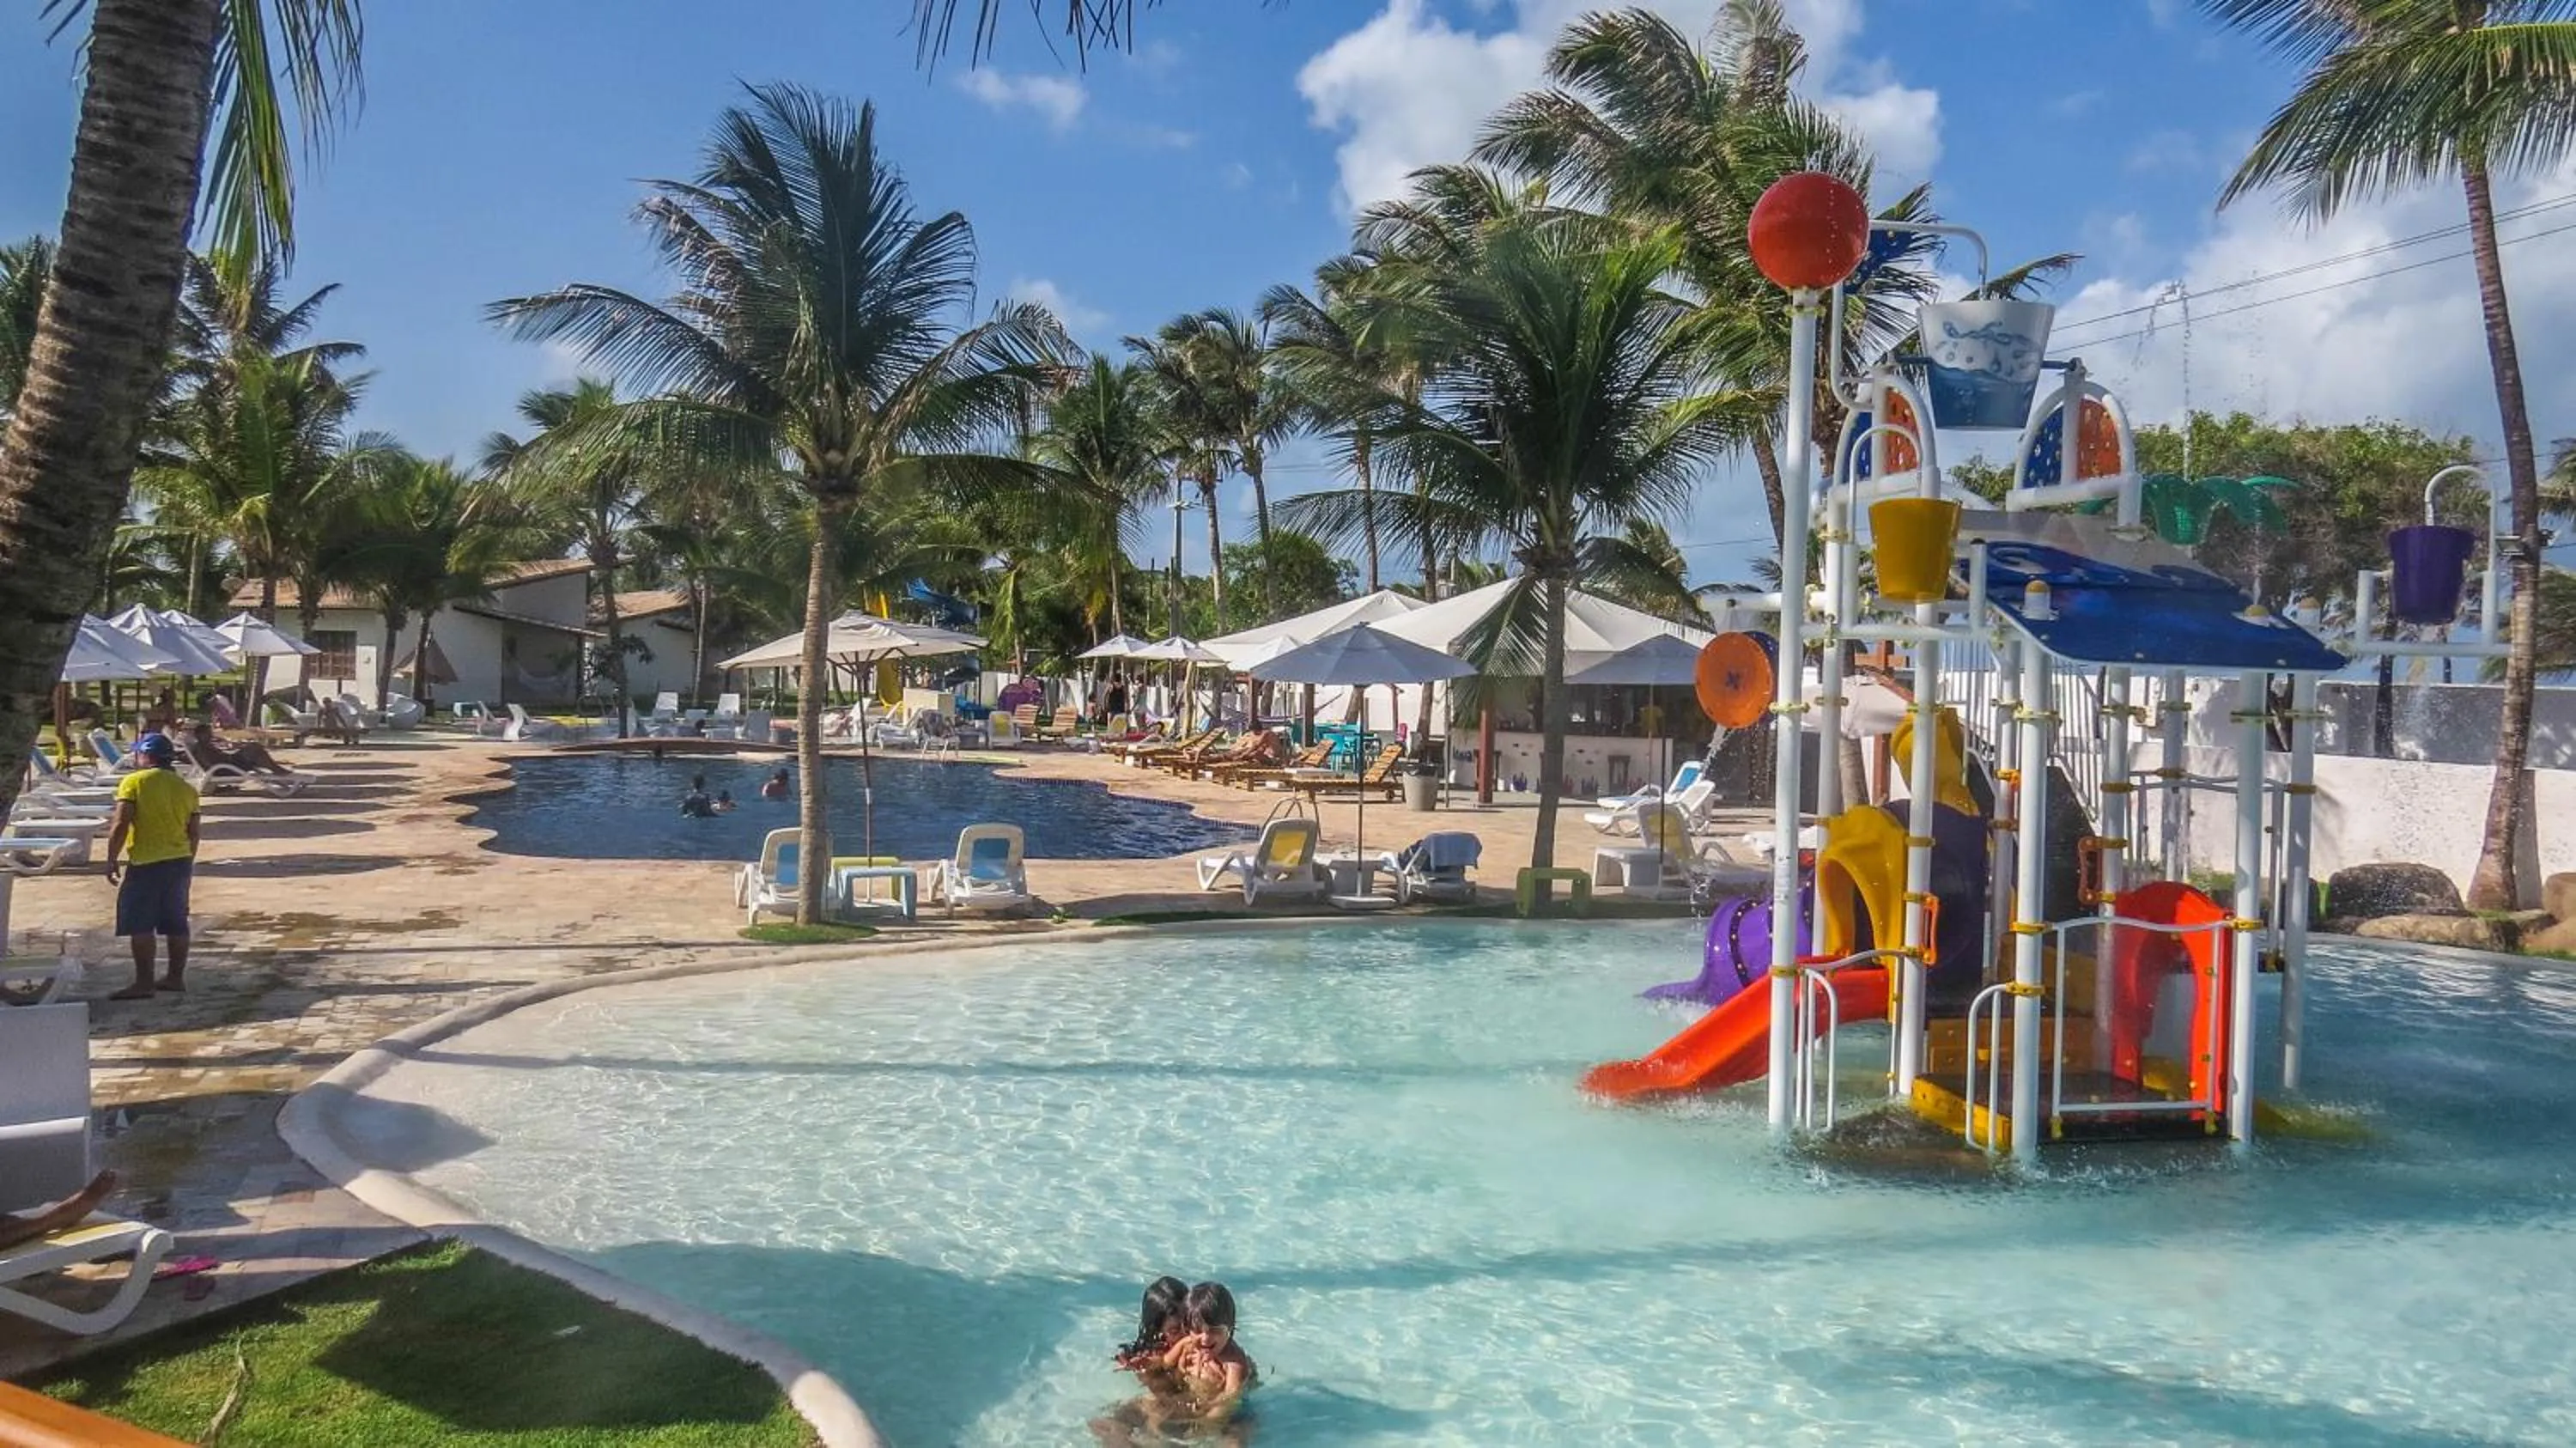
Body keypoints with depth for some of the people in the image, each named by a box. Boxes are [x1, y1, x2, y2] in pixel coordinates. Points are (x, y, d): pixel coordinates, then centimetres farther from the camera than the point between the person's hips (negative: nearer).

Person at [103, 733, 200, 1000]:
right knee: (176, 922, 12)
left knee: (140, 924, -3)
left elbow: (120, 824, -14)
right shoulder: (187, 788, 10)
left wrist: (112, 859, -7)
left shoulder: (133, 782, -7)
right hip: (180, 861, 6)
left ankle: (143, 983, -5)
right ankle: (176, 977, 18)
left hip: (147, 863, -6)